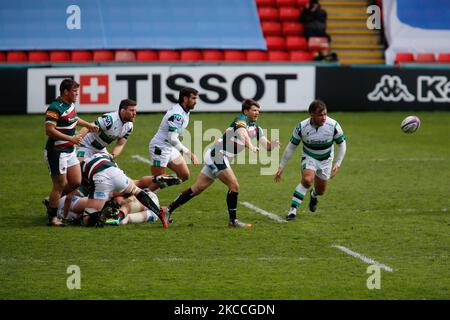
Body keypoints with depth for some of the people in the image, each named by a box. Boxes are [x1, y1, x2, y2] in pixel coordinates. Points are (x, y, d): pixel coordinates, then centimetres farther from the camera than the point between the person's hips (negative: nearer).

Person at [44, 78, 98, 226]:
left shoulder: (70, 105, 8)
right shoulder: (55, 108, -21)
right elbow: (49, 130, -28)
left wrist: (88, 125, 36)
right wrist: (71, 138, -28)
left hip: (70, 151, 9)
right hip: (56, 152, -9)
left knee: (76, 182, 9)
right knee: (60, 185, -2)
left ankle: (52, 201, 28)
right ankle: (52, 217, 12)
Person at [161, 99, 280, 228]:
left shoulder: (256, 128, 14)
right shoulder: (242, 120, -14)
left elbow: (267, 145, 8)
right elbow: (241, 132, -36)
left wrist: (272, 144, -15)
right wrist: (250, 146, -54)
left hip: (221, 159, 9)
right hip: (217, 154, -9)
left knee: (197, 188, 9)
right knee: (234, 185, -13)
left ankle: (168, 209, 13)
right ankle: (233, 220, -6)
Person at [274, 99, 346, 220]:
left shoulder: (333, 125, -24)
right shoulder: (302, 127, -25)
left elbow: (342, 143, -7)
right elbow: (291, 147, -12)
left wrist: (337, 164, -13)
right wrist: (281, 167, -9)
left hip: (326, 159, 2)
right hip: (309, 157, -2)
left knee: (320, 191, 12)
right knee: (307, 180, -30)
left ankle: (314, 195, 52)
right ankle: (293, 209, -21)